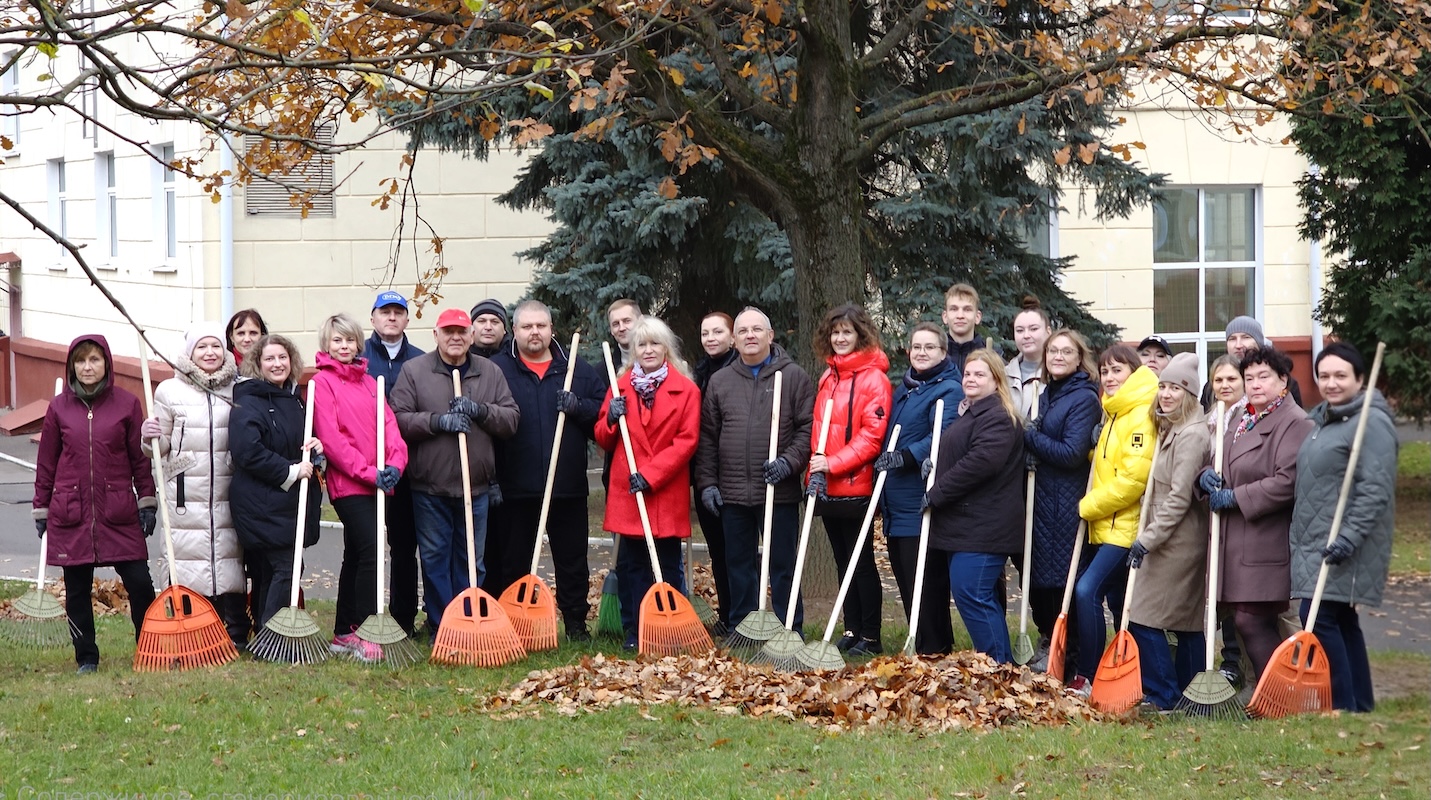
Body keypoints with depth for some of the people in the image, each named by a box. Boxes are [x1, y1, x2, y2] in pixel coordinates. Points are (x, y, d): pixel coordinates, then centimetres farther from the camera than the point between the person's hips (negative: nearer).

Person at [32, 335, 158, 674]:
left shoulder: (127, 404, 3)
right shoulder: (59, 407, 5)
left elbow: (140, 457, 5)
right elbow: (46, 463, 10)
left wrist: (147, 502, 2)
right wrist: (41, 509, 10)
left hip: (119, 513, -1)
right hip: (71, 514, 1)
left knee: (139, 582, -6)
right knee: (77, 590, 5)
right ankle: (86, 659, 17)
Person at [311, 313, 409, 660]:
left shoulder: (369, 382, 17)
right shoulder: (322, 381, -4)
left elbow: (388, 423, 7)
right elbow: (331, 438, -12)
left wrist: (395, 462, -11)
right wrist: (368, 472, -17)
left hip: (375, 484, 7)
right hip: (346, 484, -7)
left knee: (355, 556, 12)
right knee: (371, 550, -16)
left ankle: (343, 633, 20)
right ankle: (364, 636, -12)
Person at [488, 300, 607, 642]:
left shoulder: (577, 368, 8)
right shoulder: (496, 369, 0)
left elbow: (603, 411, 8)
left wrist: (579, 407, -13)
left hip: (568, 485, 2)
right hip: (515, 486, -2)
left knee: (572, 559, 8)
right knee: (513, 561, 7)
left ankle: (575, 622, 18)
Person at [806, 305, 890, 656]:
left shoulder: (873, 378, -9)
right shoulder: (827, 378, 14)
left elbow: (872, 435, -16)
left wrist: (833, 464, -21)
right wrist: (816, 467, 6)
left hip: (856, 487, -7)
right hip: (827, 488, 7)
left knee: (861, 561, -2)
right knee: (843, 561, 12)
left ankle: (870, 637, 4)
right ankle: (851, 631, 19)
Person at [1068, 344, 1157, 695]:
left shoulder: (1141, 417, -14)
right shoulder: (1113, 415, 16)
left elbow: (1133, 479, -21)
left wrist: (1086, 506, -13)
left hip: (1126, 526, -10)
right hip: (1105, 525, 10)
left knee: (1087, 590, -18)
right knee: (1116, 600, 12)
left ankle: (1087, 676, -14)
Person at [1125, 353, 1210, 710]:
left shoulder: (1191, 435, -16)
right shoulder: (1170, 430, 16)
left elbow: (1179, 498, -20)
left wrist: (1148, 538, -20)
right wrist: (1149, 535, 16)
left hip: (1179, 541, -10)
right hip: (1172, 540, 10)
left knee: (1144, 616, -9)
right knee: (1186, 621, 12)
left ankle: (1163, 695, -5)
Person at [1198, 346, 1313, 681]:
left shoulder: (1294, 423, -11)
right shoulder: (1242, 422, 18)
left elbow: (1287, 482, -21)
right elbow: (1217, 462, 26)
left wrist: (1234, 497, -16)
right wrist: (1206, 476, 1)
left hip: (1268, 542, -9)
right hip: (1236, 540, 9)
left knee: (1252, 620, -11)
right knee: (1248, 621, 10)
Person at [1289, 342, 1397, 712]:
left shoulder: (1371, 423, -14)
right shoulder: (1321, 419, 16)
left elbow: (1375, 490, -21)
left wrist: (1349, 537, -27)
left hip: (1344, 546, -10)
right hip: (1316, 543, 10)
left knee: (1319, 617, -14)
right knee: (1341, 621, 12)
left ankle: (1343, 706, -10)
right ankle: (1360, 704, 18)